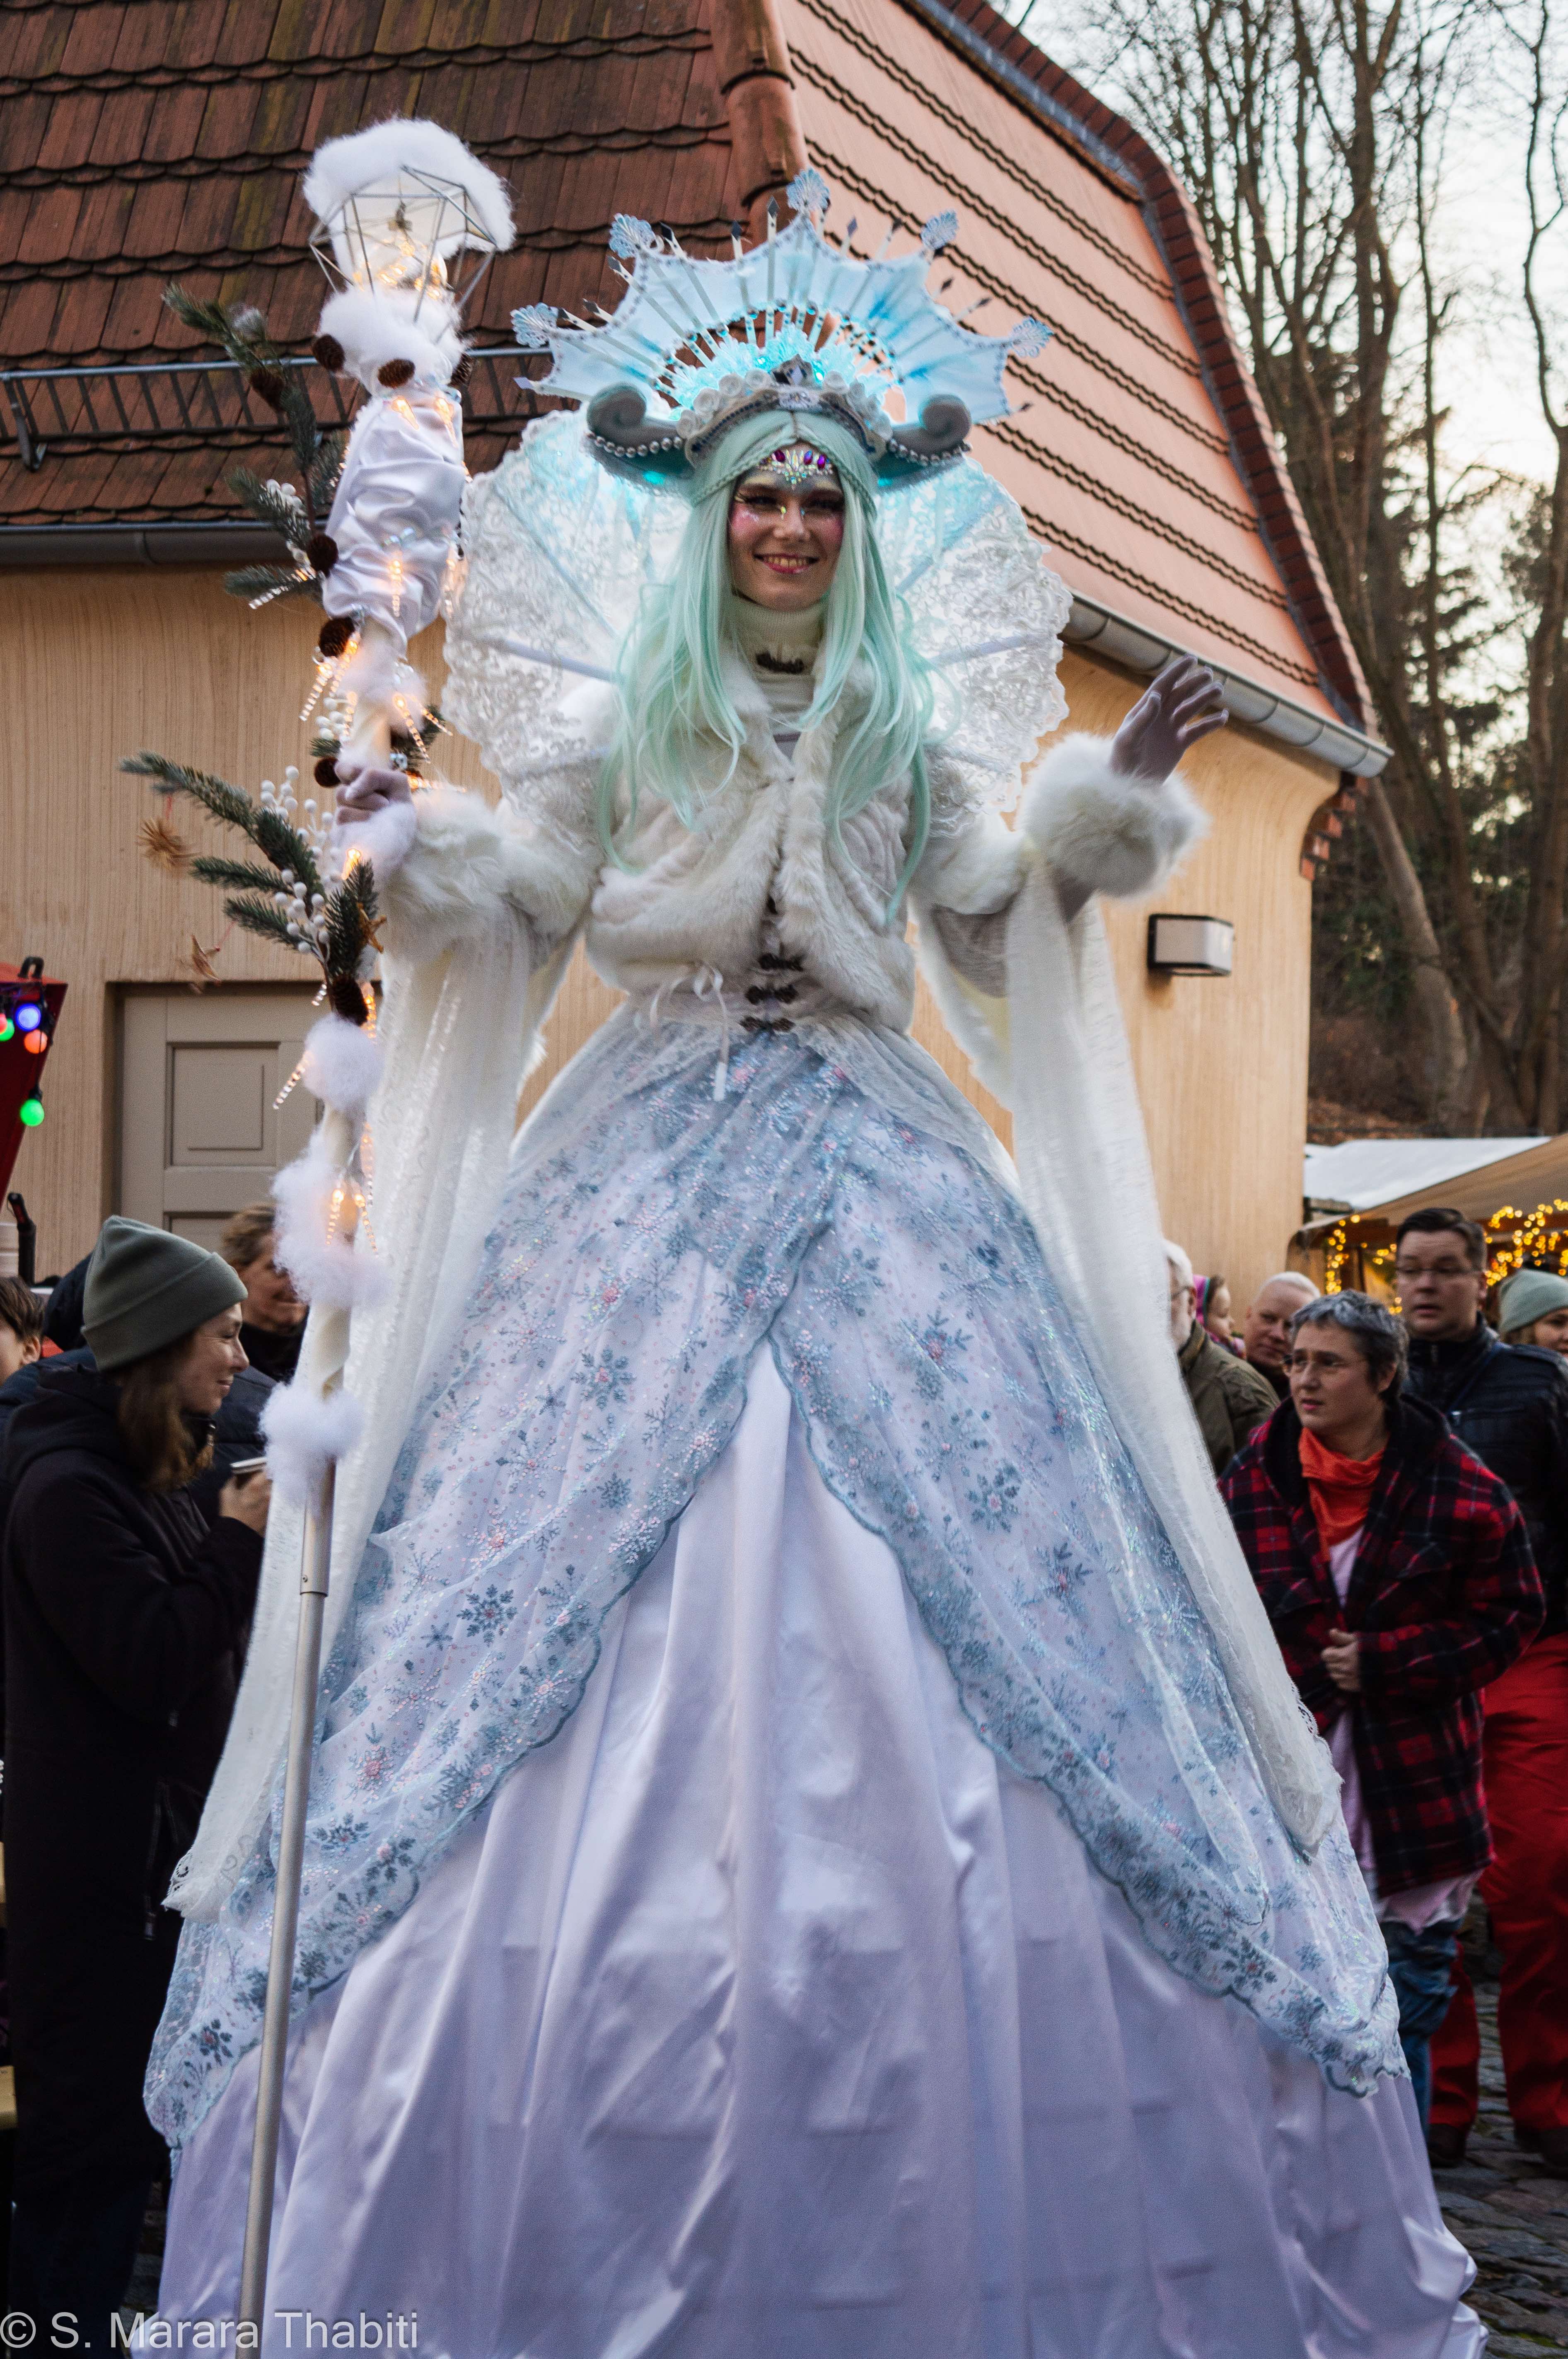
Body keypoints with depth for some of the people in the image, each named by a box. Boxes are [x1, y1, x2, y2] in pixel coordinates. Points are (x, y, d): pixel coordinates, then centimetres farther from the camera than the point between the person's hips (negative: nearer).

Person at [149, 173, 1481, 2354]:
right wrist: (404, 836, -5)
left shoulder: (911, 733, 14)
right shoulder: (622, 721, 11)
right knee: (585, 1565, -8)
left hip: (878, 1178, 1)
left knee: (965, 1569, -6)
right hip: (654, 1170, -1)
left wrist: (1108, 801, 6)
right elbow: (514, 904, 12)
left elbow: (997, 924, 18)